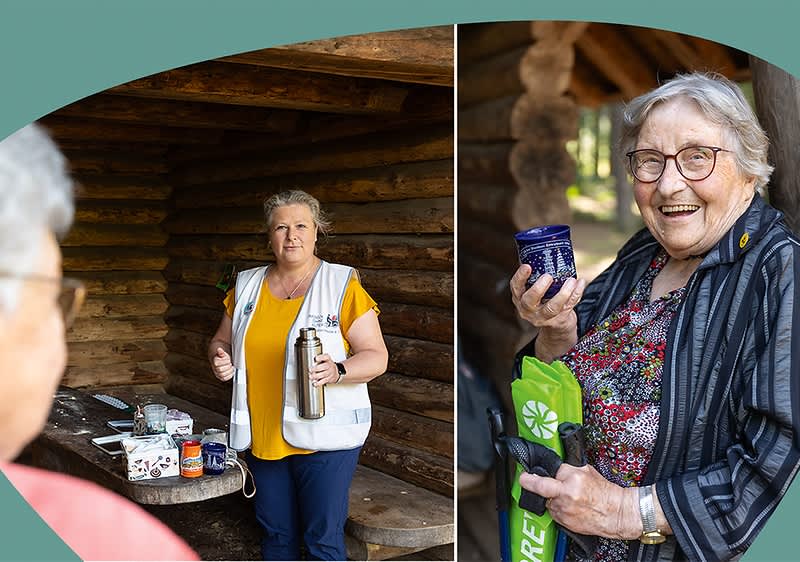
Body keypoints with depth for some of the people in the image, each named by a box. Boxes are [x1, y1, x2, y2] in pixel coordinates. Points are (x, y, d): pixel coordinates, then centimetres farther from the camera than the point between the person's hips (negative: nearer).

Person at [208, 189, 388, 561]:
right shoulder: (246, 285, 8)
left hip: (324, 437, -4)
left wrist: (338, 371, -27)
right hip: (263, 436, 5)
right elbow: (221, 340, 20)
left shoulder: (342, 285, -7)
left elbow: (376, 357, -8)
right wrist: (220, 358, -3)